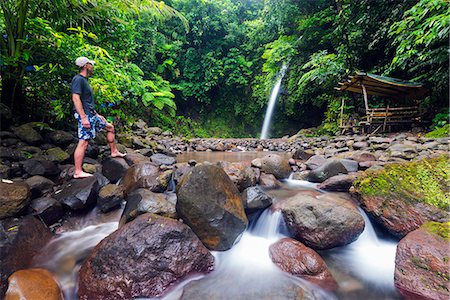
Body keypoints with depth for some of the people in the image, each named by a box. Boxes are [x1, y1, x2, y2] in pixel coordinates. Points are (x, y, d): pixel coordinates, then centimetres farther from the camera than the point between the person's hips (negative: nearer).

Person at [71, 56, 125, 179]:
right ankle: (78, 172, -6)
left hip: (91, 115, 10)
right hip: (85, 115, -10)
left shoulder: (84, 80, 19)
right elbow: (76, 98, -22)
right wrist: (84, 118, -27)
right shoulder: (78, 79, -11)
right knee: (83, 142, -10)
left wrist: (96, 115, 26)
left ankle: (114, 152, 30)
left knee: (110, 127, 19)